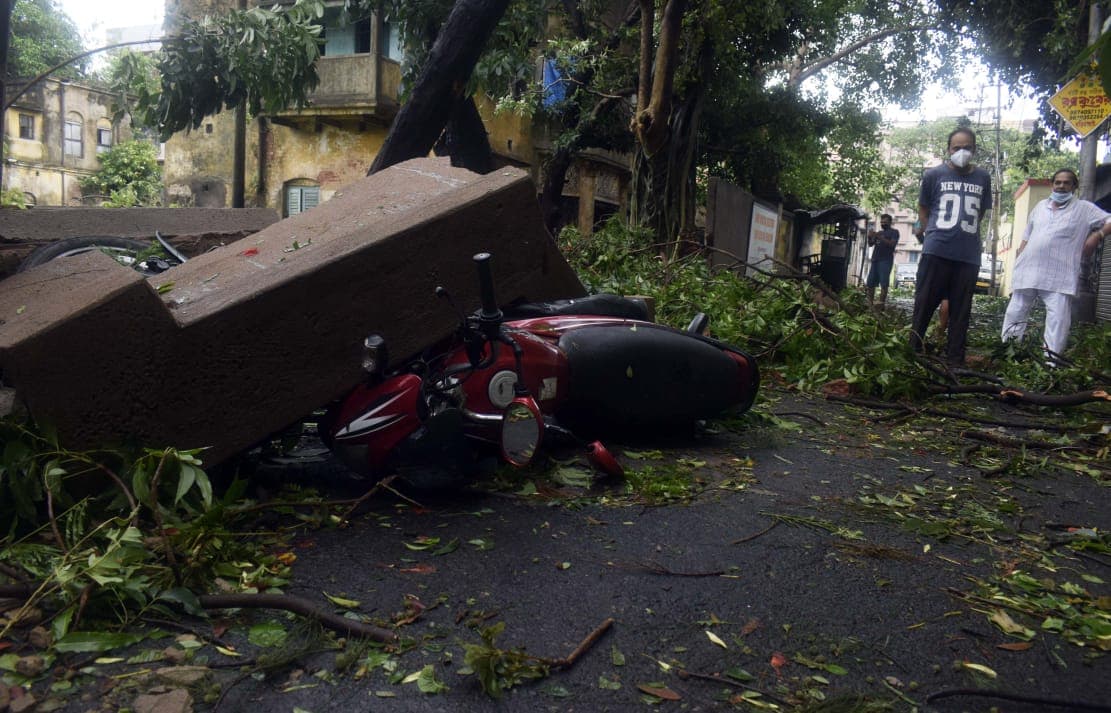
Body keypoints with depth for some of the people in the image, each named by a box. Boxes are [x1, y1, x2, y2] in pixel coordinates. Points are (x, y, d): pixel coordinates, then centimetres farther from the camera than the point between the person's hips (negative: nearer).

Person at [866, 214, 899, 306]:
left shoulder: (894, 232, 7)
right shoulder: (879, 232, 24)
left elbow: (892, 244, -8)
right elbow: (871, 244, 19)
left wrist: (880, 238, -18)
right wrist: (870, 237, -2)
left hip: (886, 260, -6)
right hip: (875, 259, 6)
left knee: (884, 283, -13)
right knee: (870, 283, -3)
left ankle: (881, 305, -19)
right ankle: (869, 304, -2)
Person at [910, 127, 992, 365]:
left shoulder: (983, 177, 9)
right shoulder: (934, 174, 3)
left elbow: (981, 212, 20)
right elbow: (923, 208, 12)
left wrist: (965, 230, 12)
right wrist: (932, 233, 6)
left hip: (969, 256, 2)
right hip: (935, 252, -2)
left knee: (961, 310, 6)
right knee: (925, 303, 1)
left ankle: (955, 360, 13)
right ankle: (913, 352, 11)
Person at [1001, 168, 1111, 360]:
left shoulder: (1084, 209, 5)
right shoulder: (1040, 206, 17)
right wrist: (1017, 262, 14)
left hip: (1059, 276, -4)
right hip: (1028, 270, 4)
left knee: (1058, 319, -12)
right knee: (1015, 312, 6)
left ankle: (1051, 358, -11)